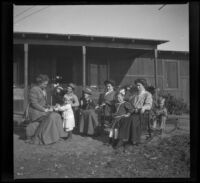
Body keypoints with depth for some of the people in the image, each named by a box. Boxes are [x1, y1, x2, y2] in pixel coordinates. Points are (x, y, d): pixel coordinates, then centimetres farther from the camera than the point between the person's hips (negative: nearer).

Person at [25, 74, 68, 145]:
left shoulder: (43, 90, 11)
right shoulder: (34, 90, -17)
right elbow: (34, 104, -22)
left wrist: (49, 108, -1)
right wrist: (45, 110, -21)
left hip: (42, 111, 9)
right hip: (35, 112, -9)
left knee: (56, 117, -9)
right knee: (50, 118, -29)